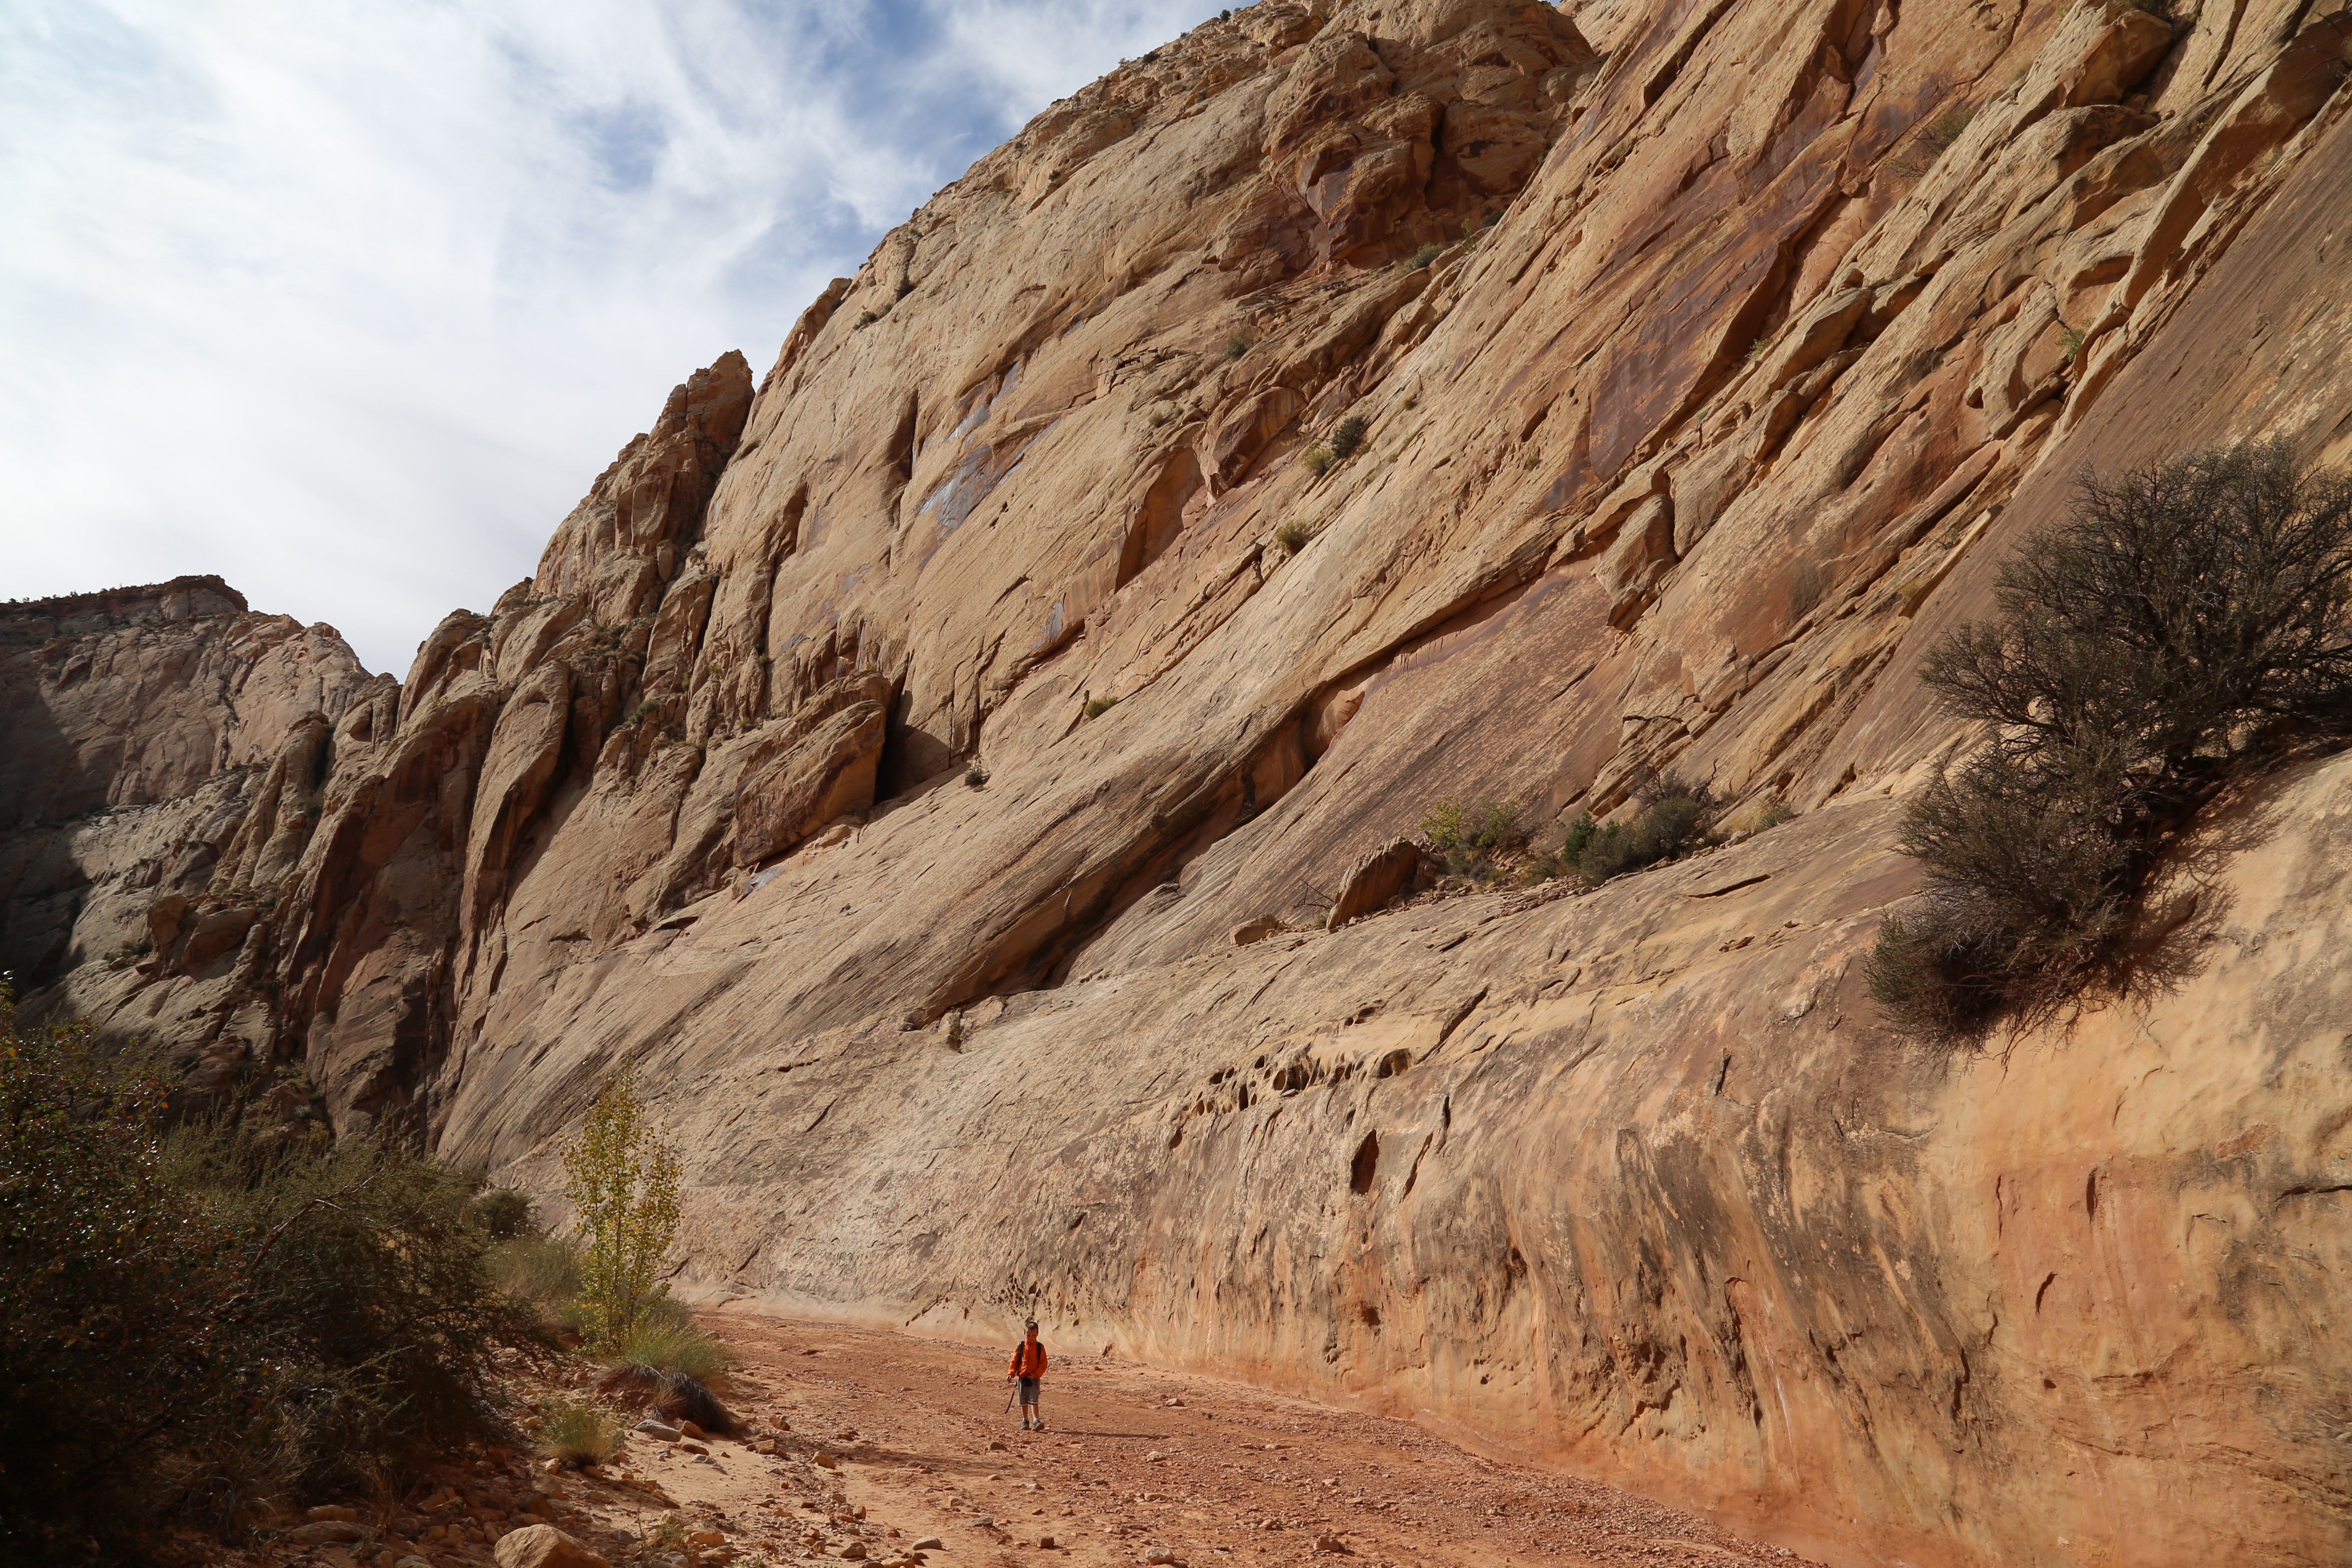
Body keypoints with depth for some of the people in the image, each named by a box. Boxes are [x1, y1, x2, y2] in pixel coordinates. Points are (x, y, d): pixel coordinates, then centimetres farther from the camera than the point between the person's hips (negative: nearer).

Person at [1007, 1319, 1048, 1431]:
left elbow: (1044, 1363, -3)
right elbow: (1014, 1361, 4)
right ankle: (1025, 1420, 23)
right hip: (1022, 1377, 2)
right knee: (1023, 1401, 11)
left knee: (1034, 1400, -12)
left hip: (1034, 1378, -2)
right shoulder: (1021, 1346, 1)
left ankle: (1036, 1420, -16)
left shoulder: (1040, 1347, -2)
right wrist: (1011, 1374, -8)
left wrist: (1036, 1374, -15)